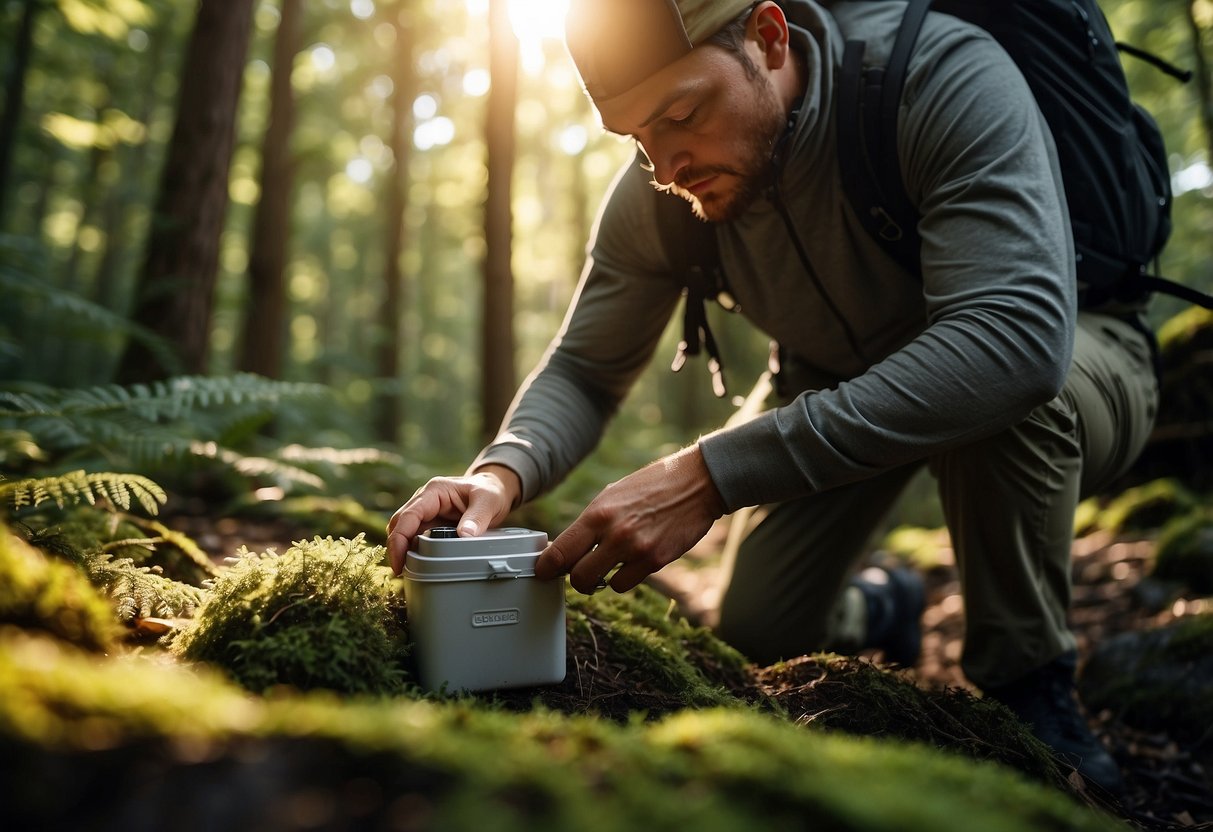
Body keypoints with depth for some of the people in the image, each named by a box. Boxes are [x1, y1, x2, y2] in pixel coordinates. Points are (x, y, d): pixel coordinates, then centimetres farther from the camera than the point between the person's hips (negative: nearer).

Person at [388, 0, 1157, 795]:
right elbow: (585, 370, -9)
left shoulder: (948, 76, -34)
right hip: (843, 385, 5)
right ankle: (881, 611, 36)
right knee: (758, 632, -1)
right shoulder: (655, 197, -18)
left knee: (997, 384, -40)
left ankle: (1029, 687, -14)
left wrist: (712, 474, -54)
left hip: (1073, 361, -4)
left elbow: (1015, 340, -48)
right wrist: (501, 471, -33)